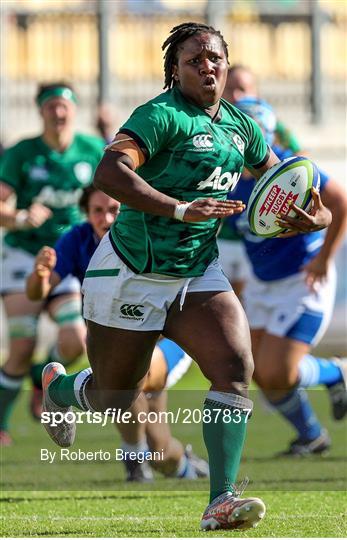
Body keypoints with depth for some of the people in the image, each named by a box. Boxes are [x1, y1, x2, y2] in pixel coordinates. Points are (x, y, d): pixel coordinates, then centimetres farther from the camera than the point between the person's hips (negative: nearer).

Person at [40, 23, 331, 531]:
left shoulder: (239, 125, 4)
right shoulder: (163, 115, -20)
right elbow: (109, 173, -36)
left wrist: (317, 213, 0)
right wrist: (181, 209, -45)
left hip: (197, 274, 6)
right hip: (132, 274, -5)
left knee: (236, 367, -19)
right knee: (113, 402, 9)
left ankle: (221, 501, -21)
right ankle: (58, 386, 46)